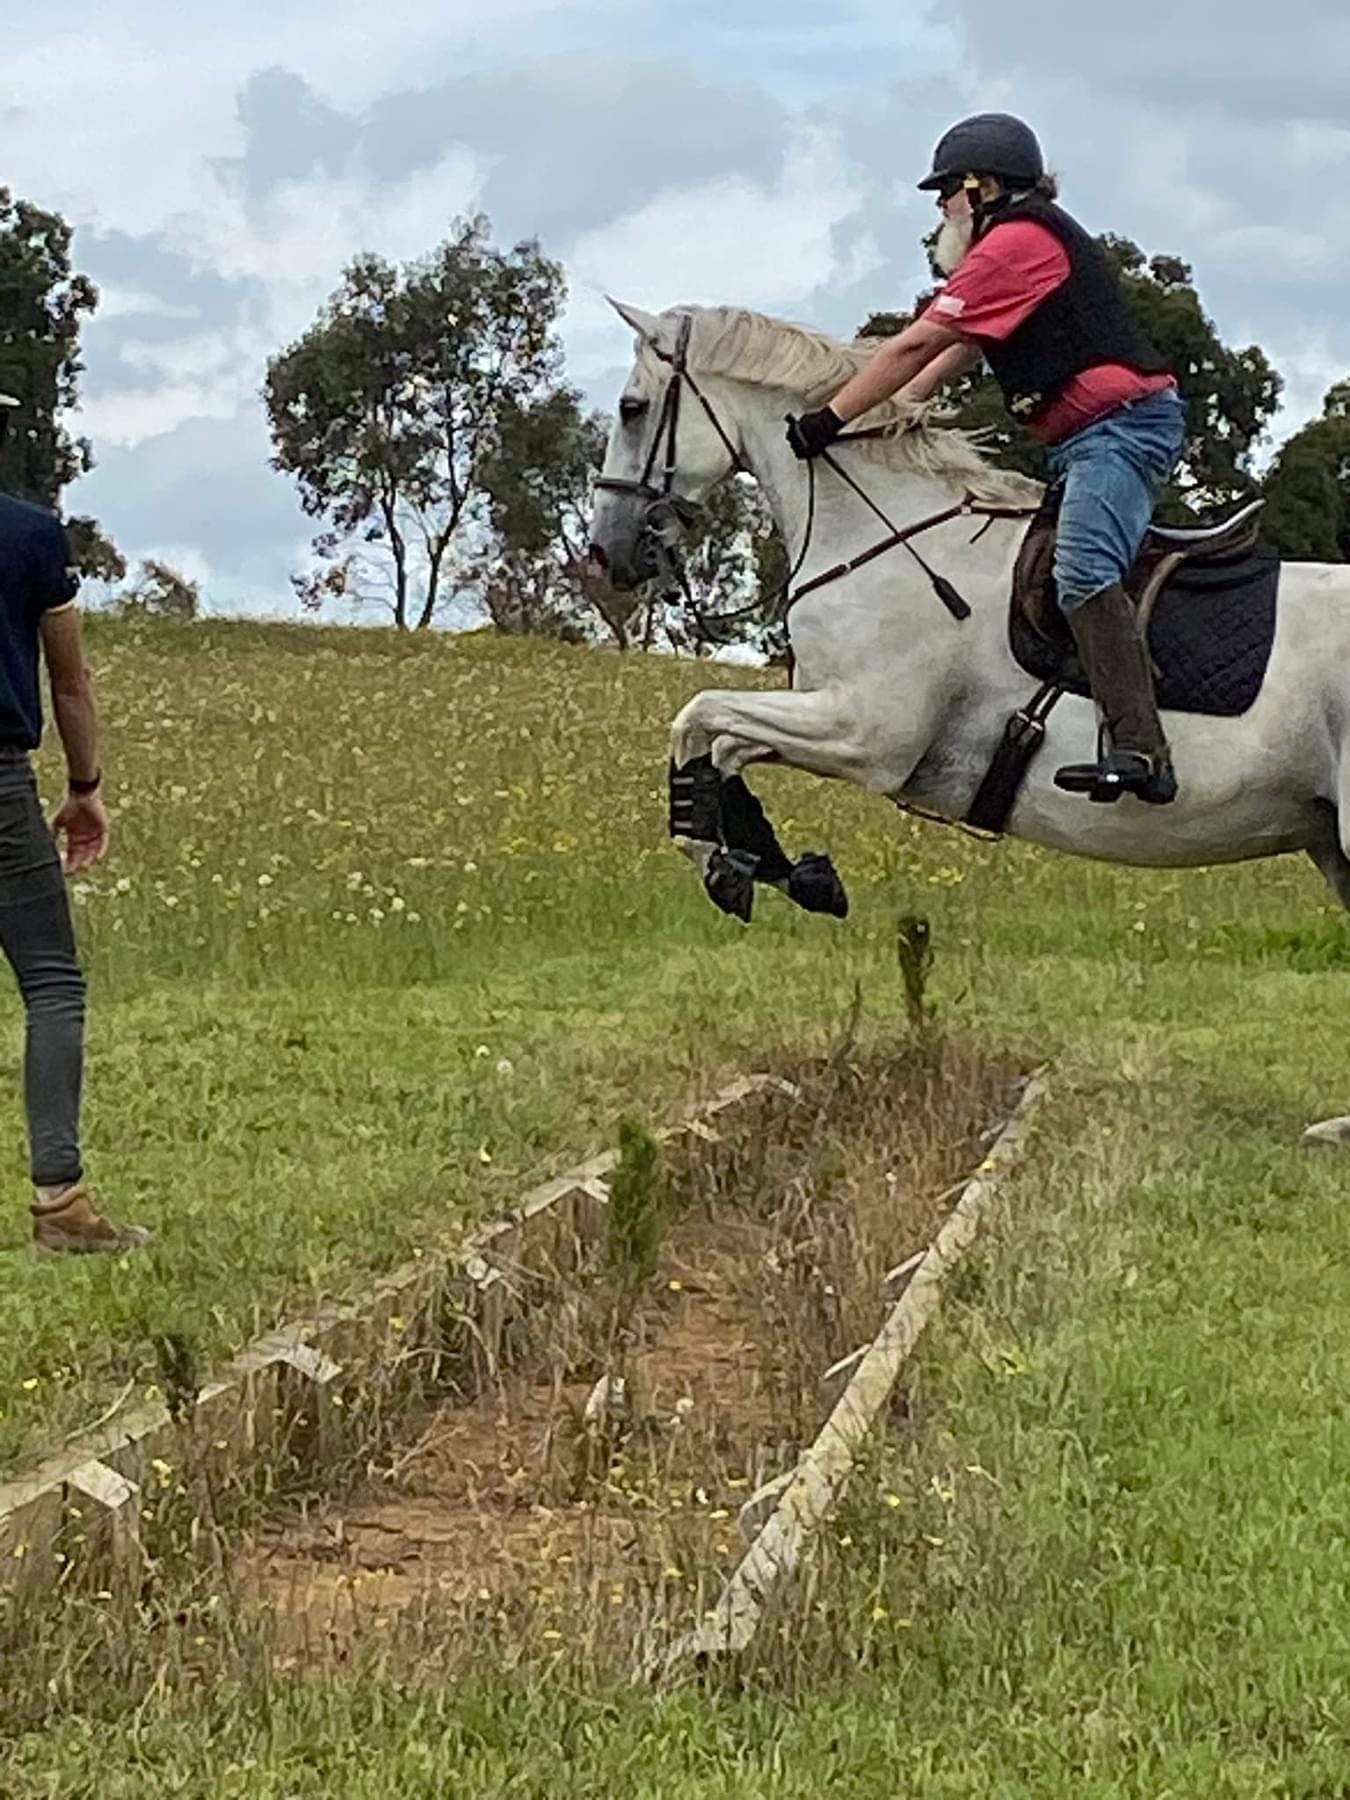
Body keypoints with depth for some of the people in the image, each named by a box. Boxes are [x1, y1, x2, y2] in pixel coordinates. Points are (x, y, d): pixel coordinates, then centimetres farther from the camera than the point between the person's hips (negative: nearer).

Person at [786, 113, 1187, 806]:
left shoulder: (1016, 240, -8)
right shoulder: (1037, 237, 26)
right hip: (1089, 438, 12)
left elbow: (917, 344, -10)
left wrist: (829, 421, -7)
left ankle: (1138, 751, -38)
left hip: (1120, 423, -12)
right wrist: (887, 413, 21)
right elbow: (962, 350, 28)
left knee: (1082, 571, -27)